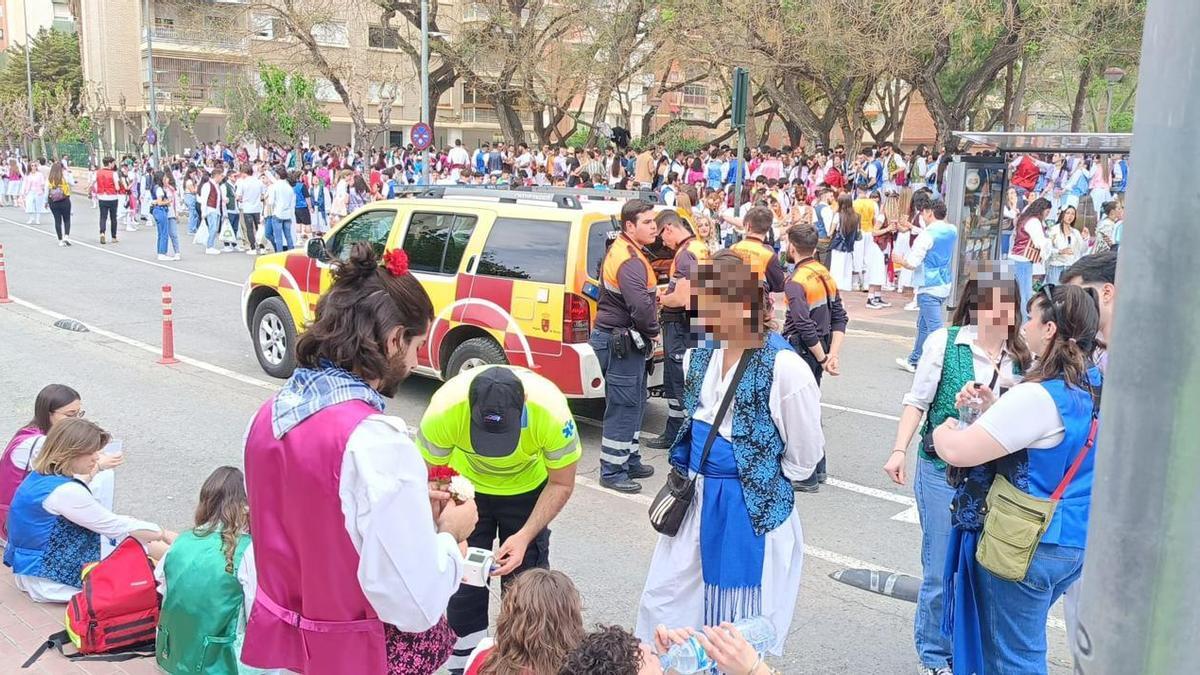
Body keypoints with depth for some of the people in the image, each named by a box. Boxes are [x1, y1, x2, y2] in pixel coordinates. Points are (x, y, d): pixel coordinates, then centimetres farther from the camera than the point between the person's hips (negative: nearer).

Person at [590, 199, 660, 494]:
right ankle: (612, 471, 7)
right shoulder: (630, 260, -21)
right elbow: (641, 307, -33)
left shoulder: (622, 250, 13)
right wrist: (653, 330, -13)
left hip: (625, 340, 11)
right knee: (623, 408, -3)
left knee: (634, 403, 20)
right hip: (620, 342, -11)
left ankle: (630, 460, 32)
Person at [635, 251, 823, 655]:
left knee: (743, 624, 10)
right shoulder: (700, 352, 0)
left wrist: (763, 481, 2)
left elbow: (805, 453, -9)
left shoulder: (783, 366, -21)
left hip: (754, 507, -6)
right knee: (664, 601, 16)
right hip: (696, 497, 7)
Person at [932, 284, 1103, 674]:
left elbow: (957, 451, -27)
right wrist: (993, 406, 1)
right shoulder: (1098, 387, 2)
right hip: (1077, 542, 9)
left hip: (1025, 547, -9)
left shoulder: (1038, 397, -26)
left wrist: (943, 431, -5)